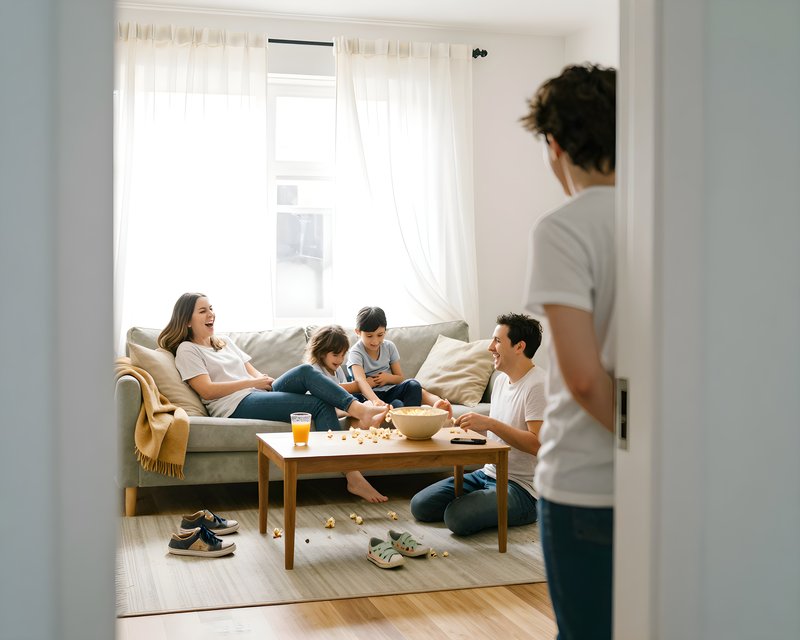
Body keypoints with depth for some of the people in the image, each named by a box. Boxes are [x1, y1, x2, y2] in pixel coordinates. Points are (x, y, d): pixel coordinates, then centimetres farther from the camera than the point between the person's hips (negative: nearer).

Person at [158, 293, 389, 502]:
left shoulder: (226, 343, 27)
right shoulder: (187, 350, 5)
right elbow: (206, 390, -8)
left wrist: (266, 381, -2)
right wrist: (252, 382, -9)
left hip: (260, 395, 6)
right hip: (237, 406, -6)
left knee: (306, 371, -22)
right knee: (319, 405, -22)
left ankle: (361, 410, -31)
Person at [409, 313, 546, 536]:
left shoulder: (537, 385, -18)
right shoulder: (502, 379, 11)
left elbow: (537, 444, -26)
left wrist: (490, 423, -28)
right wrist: (455, 420, 2)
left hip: (521, 487, -8)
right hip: (488, 474, 8)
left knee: (458, 517, -29)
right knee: (420, 505, 0)